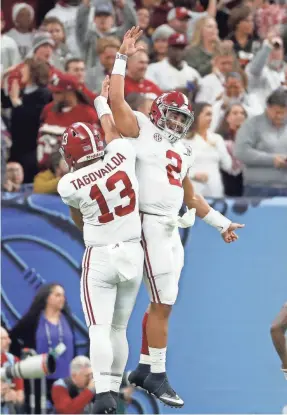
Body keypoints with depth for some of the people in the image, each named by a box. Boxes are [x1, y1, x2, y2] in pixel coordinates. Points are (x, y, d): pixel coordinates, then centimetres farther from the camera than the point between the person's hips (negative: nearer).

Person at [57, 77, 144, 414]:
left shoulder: (70, 185, -14)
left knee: (99, 329, -6)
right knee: (118, 328, 15)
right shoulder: (122, 156, -8)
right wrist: (102, 102, 32)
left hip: (100, 257, -4)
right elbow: (111, 131, 15)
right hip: (133, 254, 4)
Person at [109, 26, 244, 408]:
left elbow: (190, 197, 29)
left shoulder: (182, 153, 20)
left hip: (172, 229, 8)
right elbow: (116, 100, -14)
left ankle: (143, 369, 19)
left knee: (160, 303, 11)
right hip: (149, 225, -8)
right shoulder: (142, 130, -1)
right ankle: (158, 376, -6)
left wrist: (221, 223, 32)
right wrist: (122, 57, -14)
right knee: (163, 303, -10)